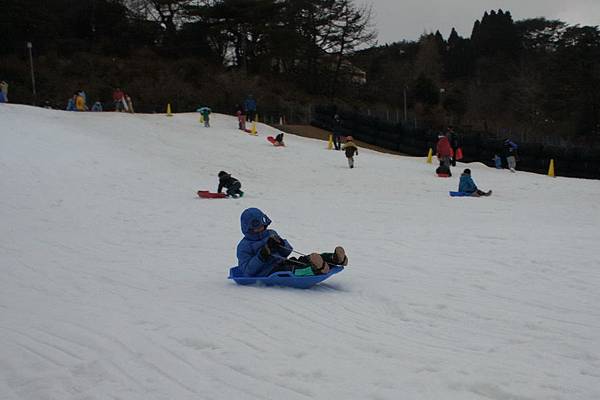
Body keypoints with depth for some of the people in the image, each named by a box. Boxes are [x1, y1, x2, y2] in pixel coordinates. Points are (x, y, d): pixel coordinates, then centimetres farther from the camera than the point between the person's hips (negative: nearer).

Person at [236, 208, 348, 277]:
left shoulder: (270, 233, 22)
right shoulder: (244, 247, 3)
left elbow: (288, 251, 21)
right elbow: (247, 271, -9)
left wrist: (281, 244, -2)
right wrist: (263, 254, -17)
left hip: (282, 264, 7)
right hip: (267, 272, -7)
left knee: (304, 259, -19)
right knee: (293, 270, -36)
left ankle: (335, 258, -40)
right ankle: (317, 269, -64)